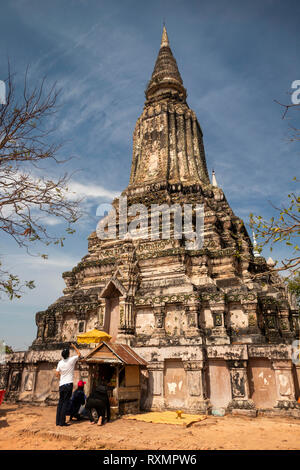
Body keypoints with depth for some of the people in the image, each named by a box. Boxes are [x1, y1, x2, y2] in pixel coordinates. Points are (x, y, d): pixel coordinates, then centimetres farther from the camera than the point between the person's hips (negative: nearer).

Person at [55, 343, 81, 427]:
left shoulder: (60, 363, 2)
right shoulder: (71, 360, -8)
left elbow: (57, 374, 6)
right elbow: (79, 354, 9)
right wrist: (74, 346, 18)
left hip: (61, 384, 4)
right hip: (68, 384, -4)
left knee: (60, 402, 13)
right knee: (65, 403, -1)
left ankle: (58, 421, 17)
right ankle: (62, 422, 0)